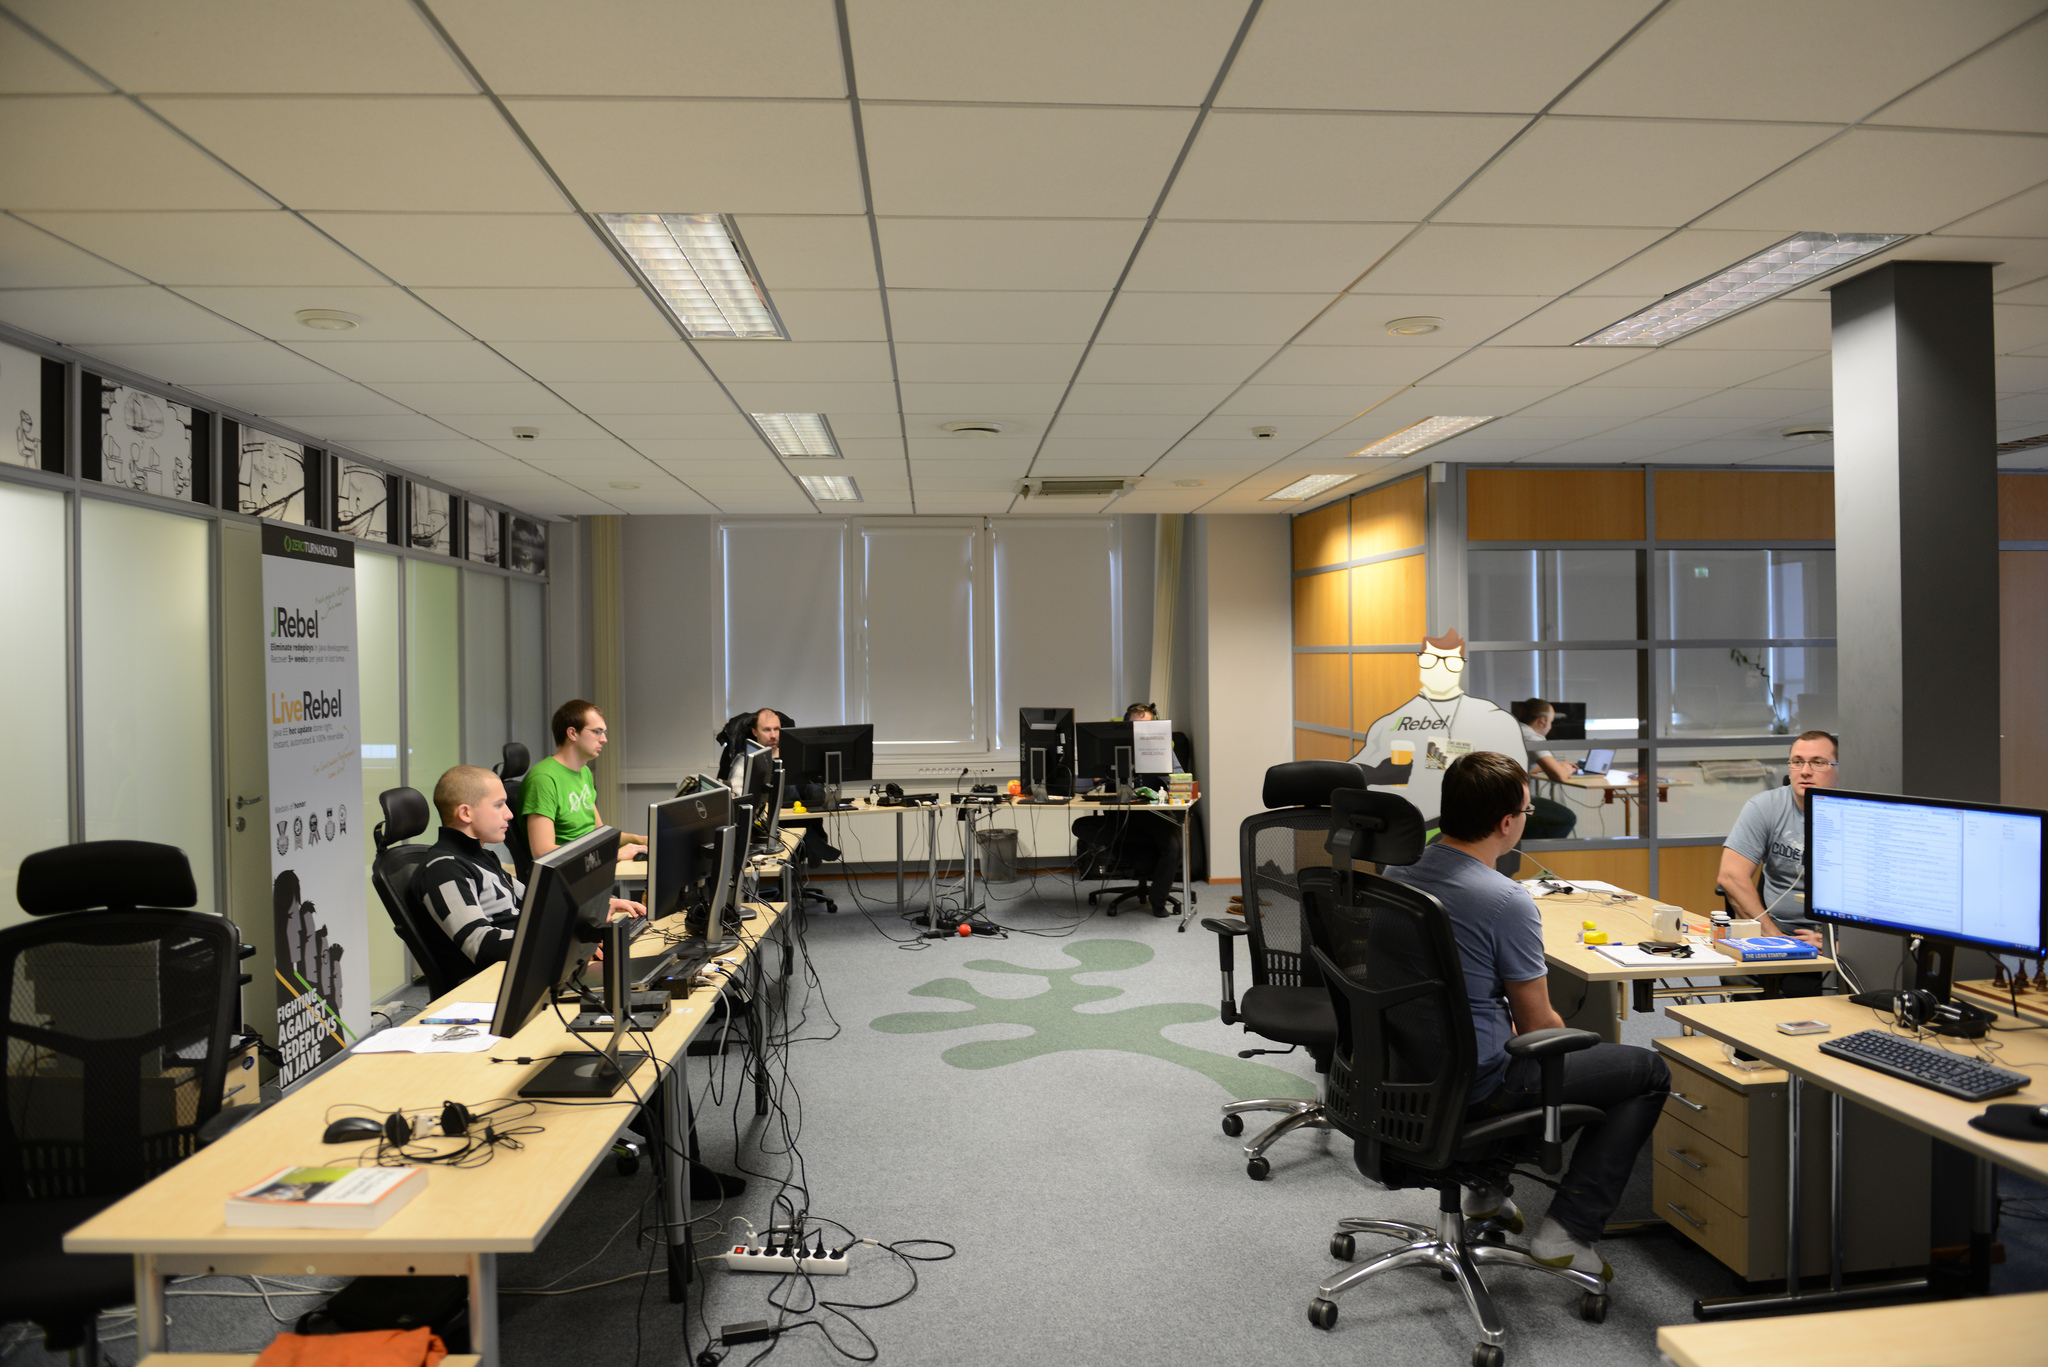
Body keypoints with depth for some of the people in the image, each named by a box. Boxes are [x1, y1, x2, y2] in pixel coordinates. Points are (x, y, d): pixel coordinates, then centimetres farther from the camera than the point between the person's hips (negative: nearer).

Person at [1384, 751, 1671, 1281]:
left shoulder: (1396, 873, -1)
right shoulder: (1506, 900, -23)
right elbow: (1537, 1025, -12)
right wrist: (1567, 1047, 11)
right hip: (1471, 1088, -8)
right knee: (1649, 1071, 8)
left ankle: (1488, 1188, 37)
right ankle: (1569, 1229, 5)